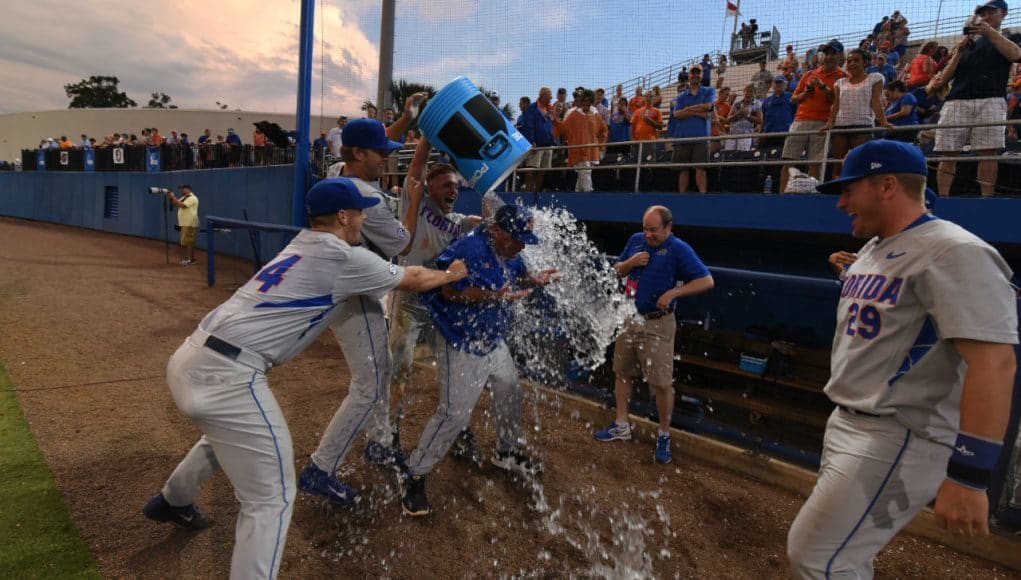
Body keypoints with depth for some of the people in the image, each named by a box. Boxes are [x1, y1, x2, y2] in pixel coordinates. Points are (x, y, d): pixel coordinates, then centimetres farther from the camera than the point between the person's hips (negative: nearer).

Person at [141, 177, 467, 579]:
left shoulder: (303, 246, 17)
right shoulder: (346, 258, -7)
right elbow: (412, 280, 8)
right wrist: (451, 275, 26)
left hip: (191, 358, 10)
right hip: (226, 374, -10)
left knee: (228, 435, 38)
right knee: (271, 499, -1)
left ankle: (172, 501, 63)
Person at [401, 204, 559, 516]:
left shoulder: (509, 252, 3)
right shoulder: (470, 249, -25)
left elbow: (517, 280, 17)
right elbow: (450, 291, -28)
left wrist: (535, 280, -4)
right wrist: (496, 296, -32)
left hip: (493, 341, 10)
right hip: (461, 344, -9)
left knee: (510, 394, 22)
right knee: (455, 413, -11)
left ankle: (508, 451, 45)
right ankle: (415, 476, 4)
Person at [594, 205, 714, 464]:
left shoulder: (679, 249, -11)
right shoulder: (636, 240, 5)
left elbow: (707, 281, -14)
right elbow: (617, 270, 14)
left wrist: (673, 292, -24)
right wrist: (631, 262, -7)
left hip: (657, 324, -6)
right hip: (628, 318, 6)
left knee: (662, 383, -2)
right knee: (622, 373, 14)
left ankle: (664, 436, 15)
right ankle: (621, 426, 30)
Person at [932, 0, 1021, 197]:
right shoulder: (968, 43, 28)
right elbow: (946, 77, 18)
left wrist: (990, 31, -7)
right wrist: (960, 51, 5)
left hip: (990, 101, -2)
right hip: (956, 102, 2)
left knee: (987, 152, -14)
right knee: (948, 153, -7)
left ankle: (987, 201, -14)